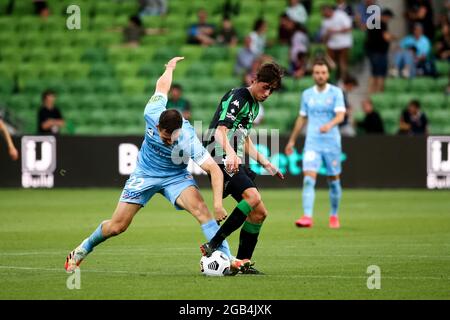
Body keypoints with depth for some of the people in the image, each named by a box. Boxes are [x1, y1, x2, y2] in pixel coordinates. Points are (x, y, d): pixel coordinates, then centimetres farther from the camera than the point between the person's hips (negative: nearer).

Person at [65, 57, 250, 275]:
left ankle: (226, 258, -28)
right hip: (145, 174, 1)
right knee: (116, 226, 0)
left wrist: (218, 204, -45)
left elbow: (215, 170, -35)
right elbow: (162, 86, -7)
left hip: (175, 176, -1)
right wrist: (170, 67, 15)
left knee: (199, 206, -29)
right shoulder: (152, 113, -27)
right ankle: (80, 252, 26)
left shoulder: (189, 140, -35)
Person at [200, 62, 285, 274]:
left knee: (259, 212, 6)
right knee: (252, 196, -30)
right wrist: (230, 153, -41)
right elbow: (220, 131, -23)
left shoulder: (254, 105, 21)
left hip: (235, 164, 10)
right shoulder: (237, 97, -10)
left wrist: (266, 164, 27)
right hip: (221, 160, -10)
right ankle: (213, 245, -29)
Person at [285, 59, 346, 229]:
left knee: (333, 180, 8)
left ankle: (334, 216, 26)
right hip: (312, 143, 2)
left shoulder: (336, 92, -2)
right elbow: (302, 118, 18)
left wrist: (330, 124, -36)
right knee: (308, 179, -14)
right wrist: (292, 141, 20)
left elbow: (340, 115, -15)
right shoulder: (307, 94, 8)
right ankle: (307, 217, -21)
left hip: (332, 143, -2)